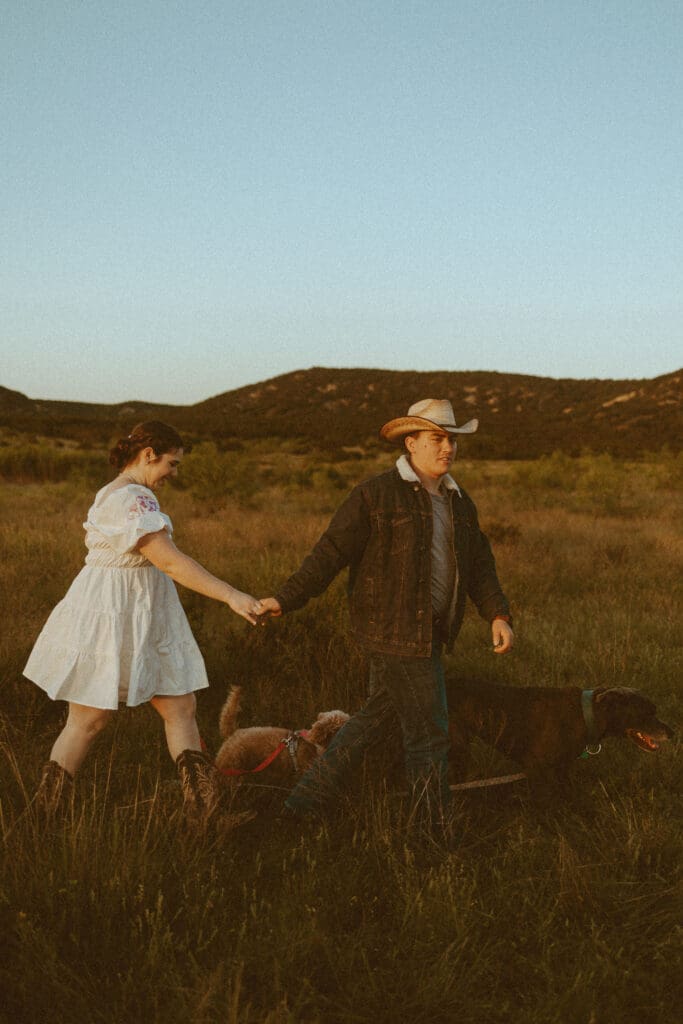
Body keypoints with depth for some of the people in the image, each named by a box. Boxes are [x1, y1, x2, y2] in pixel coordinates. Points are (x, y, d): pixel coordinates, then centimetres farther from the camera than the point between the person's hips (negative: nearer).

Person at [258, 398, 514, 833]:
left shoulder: (460, 504, 14)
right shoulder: (376, 495, -9)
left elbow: (480, 566, 15)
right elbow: (331, 551, -11)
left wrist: (498, 614, 0)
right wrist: (286, 600, -17)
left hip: (429, 634, 8)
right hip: (396, 632, -8)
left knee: (378, 719, 16)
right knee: (429, 734, -3)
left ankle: (305, 802, 29)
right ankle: (433, 831, 13)